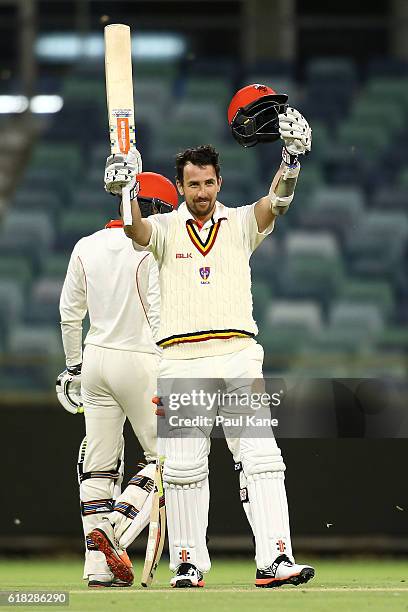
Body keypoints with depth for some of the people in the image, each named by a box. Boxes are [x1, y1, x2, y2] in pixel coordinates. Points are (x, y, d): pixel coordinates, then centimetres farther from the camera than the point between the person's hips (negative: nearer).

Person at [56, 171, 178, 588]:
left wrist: (73, 365, 22)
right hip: (140, 362, -6)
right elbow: (160, 315, -16)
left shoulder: (86, 247, 8)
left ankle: (98, 565, 4)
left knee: (98, 465, 8)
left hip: (96, 359, 6)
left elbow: (69, 314, 11)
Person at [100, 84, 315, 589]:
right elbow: (136, 229, -10)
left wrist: (291, 163, -23)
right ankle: (187, 562, 5)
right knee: (183, 464, -2)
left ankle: (275, 558, -15)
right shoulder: (166, 229, 11)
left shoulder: (240, 224, 13)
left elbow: (276, 204, -5)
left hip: (239, 353, 0)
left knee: (260, 456, -10)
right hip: (182, 356, 0)